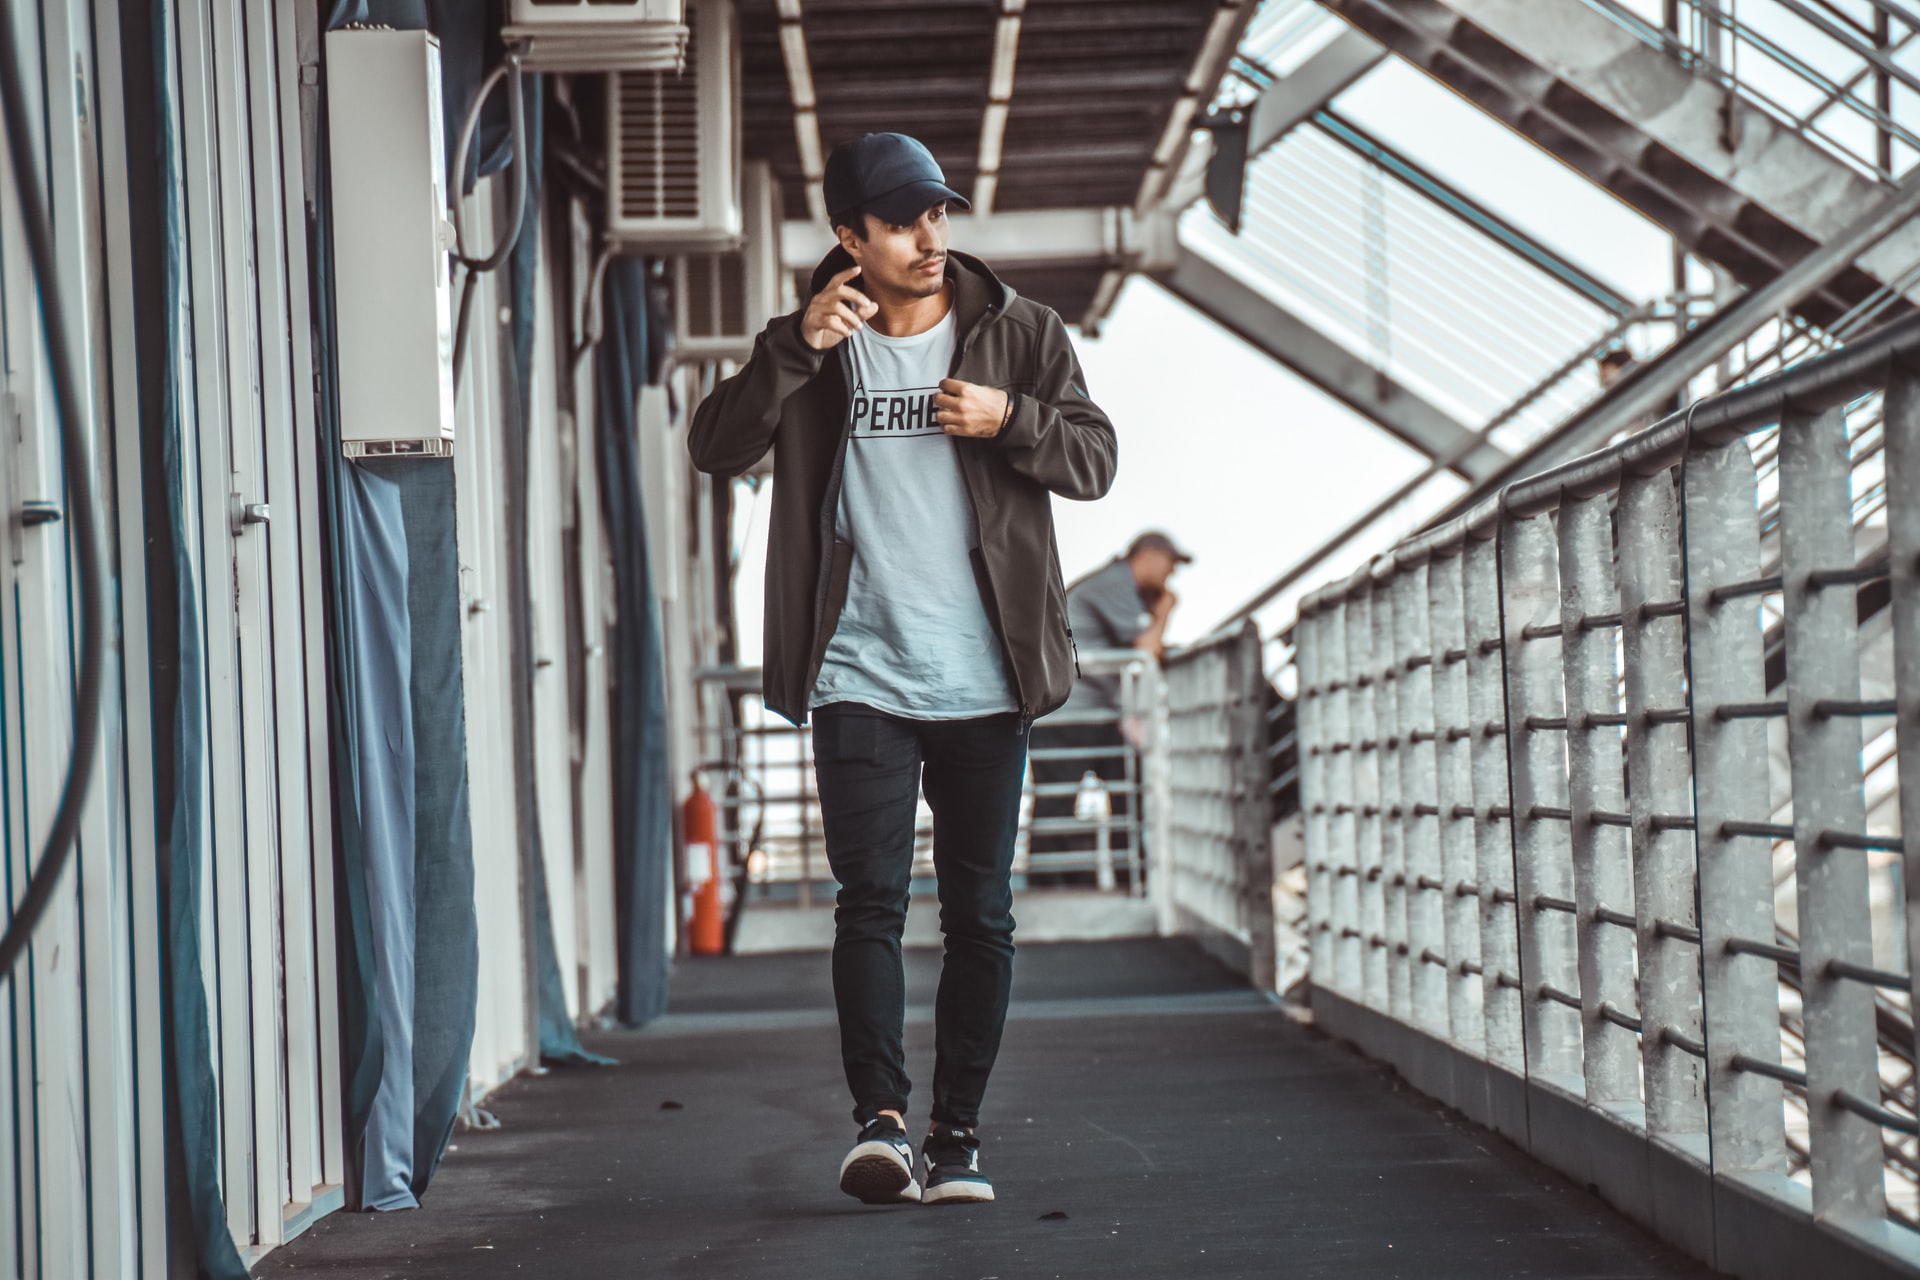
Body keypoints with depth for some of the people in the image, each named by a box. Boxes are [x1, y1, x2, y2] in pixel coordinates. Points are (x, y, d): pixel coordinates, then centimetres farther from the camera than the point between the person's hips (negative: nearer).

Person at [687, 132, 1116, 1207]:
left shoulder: (1019, 333, 5)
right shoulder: (816, 349, 4)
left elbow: (1096, 461, 5)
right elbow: (717, 448, -5)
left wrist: (1011, 422, -13)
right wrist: (795, 349, -17)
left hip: (984, 682, 1)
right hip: (861, 680, -1)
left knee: (981, 915, 4)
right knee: (870, 903, -9)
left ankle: (958, 1135, 11)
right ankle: (882, 1121, -11)